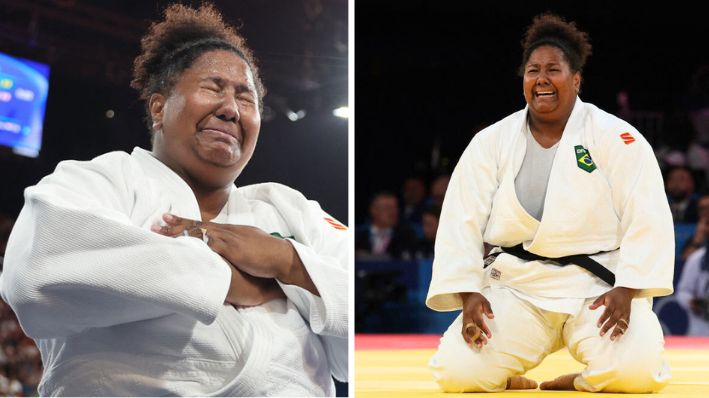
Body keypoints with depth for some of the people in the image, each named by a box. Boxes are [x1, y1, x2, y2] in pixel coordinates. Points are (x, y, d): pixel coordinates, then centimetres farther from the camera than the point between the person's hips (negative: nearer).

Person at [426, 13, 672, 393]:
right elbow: (461, 222, -1)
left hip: (597, 286, -1)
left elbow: (647, 219, -8)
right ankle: (516, 381, 12)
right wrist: (468, 294, -13)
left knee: (636, 372, -27)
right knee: (457, 372, -20)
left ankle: (578, 380, 7)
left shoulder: (616, 139, -4)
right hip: (515, 286, 2)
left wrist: (625, 290, -19)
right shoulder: (490, 143, 3)